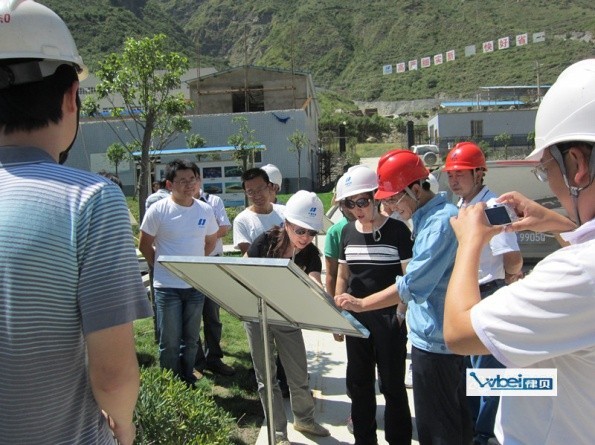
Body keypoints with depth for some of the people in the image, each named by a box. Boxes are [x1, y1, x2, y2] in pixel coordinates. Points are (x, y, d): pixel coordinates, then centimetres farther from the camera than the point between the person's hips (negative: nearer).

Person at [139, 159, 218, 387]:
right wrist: (161, 267, 4)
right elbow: (145, 245, 0)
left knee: (191, 339, 15)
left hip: (196, 285, 3)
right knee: (170, 342, 4)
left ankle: (188, 381, 31)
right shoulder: (158, 210, -10)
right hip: (167, 287, -3)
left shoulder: (206, 210, -1)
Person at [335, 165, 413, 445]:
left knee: (392, 384, 6)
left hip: (388, 318, -5)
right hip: (356, 317, 5)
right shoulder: (347, 232, 4)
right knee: (359, 382, 14)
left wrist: (401, 313, -13)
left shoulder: (397, 230, -10)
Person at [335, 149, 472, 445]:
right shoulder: (428, 217, 9)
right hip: (447, 337, 10)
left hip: (435, 339, -10)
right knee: (455, 419, 21)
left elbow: (412, 286, -25)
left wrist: (361, 304, -18)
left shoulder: (440, 223, -23)